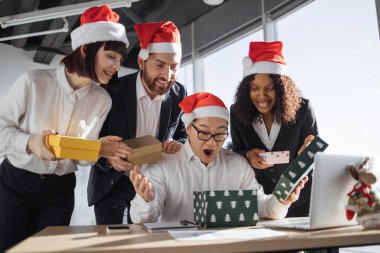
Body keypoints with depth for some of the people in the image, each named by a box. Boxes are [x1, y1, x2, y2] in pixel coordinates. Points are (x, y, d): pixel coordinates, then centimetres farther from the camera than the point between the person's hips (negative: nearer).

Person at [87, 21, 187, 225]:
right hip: (113, 184, -2)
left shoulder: (179, 94, -7)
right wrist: (108, 159, -30)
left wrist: (178, 145, -17)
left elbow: (184, 134, 6)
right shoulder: (112, 91, -16)